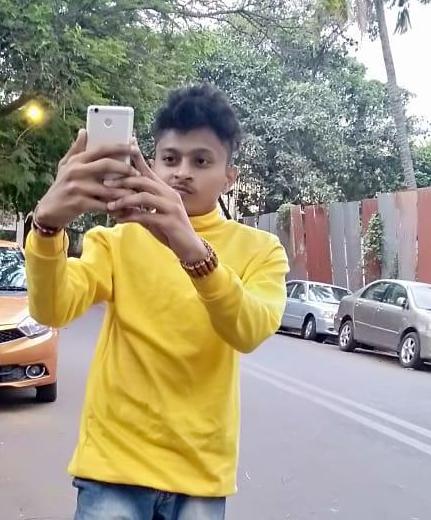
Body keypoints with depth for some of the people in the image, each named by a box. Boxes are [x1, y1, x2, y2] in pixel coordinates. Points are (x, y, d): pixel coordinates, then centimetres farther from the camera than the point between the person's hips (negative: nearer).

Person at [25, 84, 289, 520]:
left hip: (200, 469, 0)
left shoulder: (258, 249, 0)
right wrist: (48, 224, -32)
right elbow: (52, 310, -14)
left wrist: (193, 250, -36)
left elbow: (250, 331, -20)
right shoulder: (117, 238, 3)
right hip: (115, 460, 0)